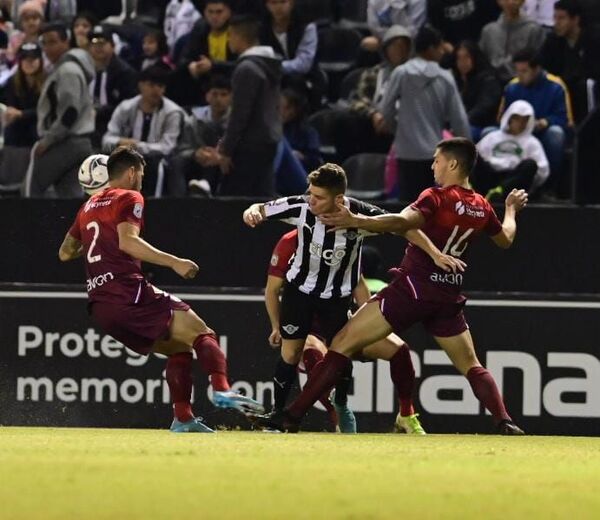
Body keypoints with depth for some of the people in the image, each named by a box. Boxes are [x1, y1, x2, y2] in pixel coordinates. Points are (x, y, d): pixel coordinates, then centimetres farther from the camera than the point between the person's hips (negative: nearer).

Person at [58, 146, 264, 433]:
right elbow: (127, 241, -16)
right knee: (202, 334, -13)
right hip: (129, 292, -8)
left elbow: (65, 253, 30)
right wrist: (174, 262, -20)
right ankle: (221, 390, -38)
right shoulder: (129, 198, 1)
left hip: (100, 306, 8)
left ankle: (183, 418, 5)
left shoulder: (88, 207, 24)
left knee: (179, 347, 18)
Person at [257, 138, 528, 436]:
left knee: (344, 343, -5)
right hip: (448, 296, 6)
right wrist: (511, 209, 46)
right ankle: (505, 423, -3)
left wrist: (356, 221, -35)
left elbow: (403, 222, -29)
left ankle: (292, 416, -11)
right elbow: (505, 239, 28)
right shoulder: (482, 208, 9)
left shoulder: (437, 198, -10)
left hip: (412, 288, -6)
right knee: (471, 366, 18)